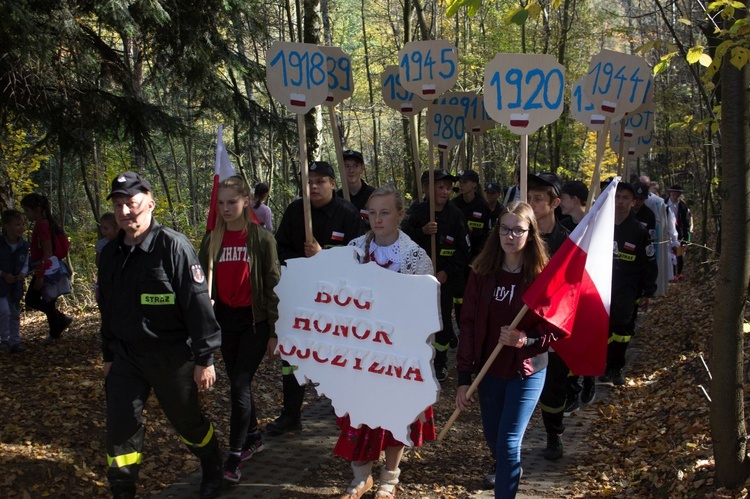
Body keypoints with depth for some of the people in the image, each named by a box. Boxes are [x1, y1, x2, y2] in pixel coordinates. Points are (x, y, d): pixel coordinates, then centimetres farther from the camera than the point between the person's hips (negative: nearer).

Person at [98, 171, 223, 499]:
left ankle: (213, 472, 38)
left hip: (172, 358, -5)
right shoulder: (110, 254, 7)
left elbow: (198, 305, -16)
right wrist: (109, 356, 20)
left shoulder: (173, 246, -15)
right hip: (126, 358, 5)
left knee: (187, 422, 11)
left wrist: (204, 359, -15)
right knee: (120, 427, 2)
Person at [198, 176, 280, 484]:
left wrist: (275, 331, -7)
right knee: (237, 383, 12)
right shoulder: (212, 240, 4)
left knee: (240, 384, -9)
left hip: (254, 320, -4)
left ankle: (234, 458, -2)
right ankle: (253, 437, 32)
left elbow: (272, 285, -6)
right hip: (225, 319, 4)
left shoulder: (262, 239, -7)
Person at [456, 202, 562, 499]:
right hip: (489, 369, 4)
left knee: (508, 441, -7)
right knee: (492, 436, 20)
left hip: (527, 372, -3)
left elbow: (556, 329, -10)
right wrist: (464, 376, -8)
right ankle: (504, 470, 52)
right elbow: (469, 324, -6)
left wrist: (525, 340, -28)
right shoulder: (482, 272, -7)